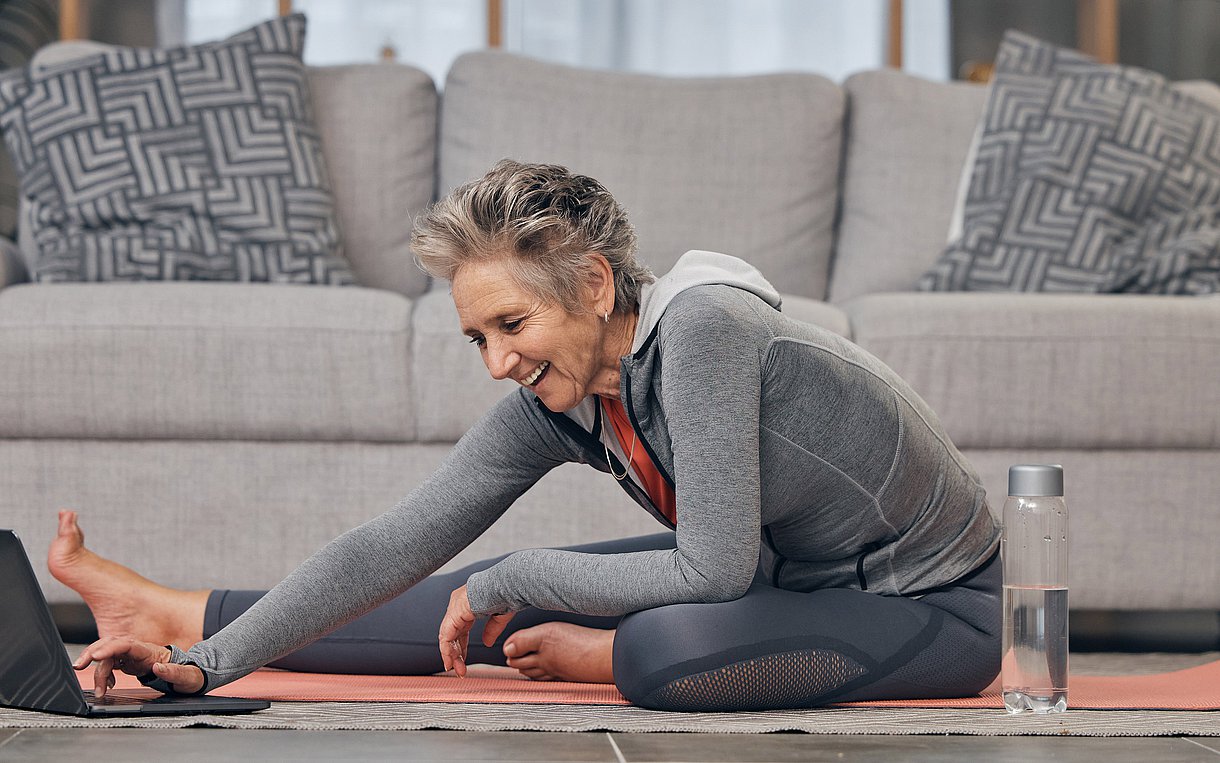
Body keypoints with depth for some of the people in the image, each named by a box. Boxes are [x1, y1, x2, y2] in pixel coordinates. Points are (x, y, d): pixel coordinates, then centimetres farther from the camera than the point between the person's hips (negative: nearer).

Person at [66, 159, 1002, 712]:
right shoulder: (552, 404, -8)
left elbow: (715, 567, -32)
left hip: (940, 607, -7)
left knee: (670, 646, -33)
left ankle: (593, 655, 1)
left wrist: (514, 581, -21)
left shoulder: (701, 328, -30)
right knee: (504, 602, 2)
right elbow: (397, 542, -7)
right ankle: (185, 620, 14)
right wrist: (212, 664, -13)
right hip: (794, 575, 7)